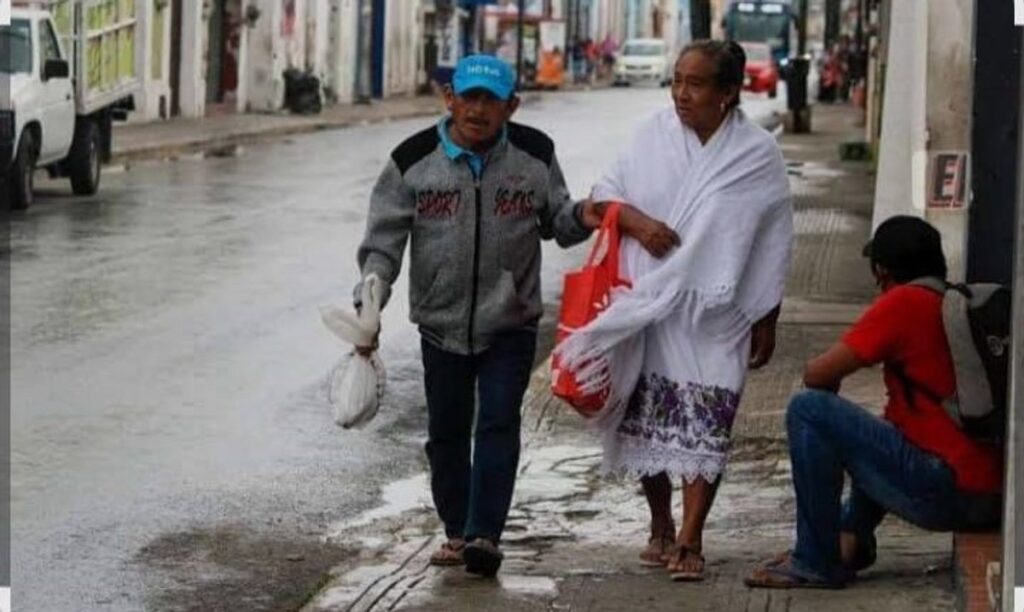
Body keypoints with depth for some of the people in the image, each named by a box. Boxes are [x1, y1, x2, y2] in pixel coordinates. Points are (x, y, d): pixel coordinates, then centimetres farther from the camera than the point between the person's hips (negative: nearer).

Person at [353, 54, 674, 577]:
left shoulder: (534, 156, -3)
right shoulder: (414, 161, -7)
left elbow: (555, 222, 11)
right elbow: (383, 240, -3)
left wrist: (581, 218, -12)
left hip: (511, 324, -1)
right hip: (441, 323, 1)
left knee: (498, 423, -13)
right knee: (447, 431, 10)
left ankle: (485, 534, -16)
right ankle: (457, 532, 24)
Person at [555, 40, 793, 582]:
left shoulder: (756, 155, -4)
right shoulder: (654, 135, 0)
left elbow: (774, 243, 2)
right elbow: (613, 188, 13)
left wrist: (767, 322, 3)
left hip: (714, 315, -3)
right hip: (646, 307, 3)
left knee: (704, 423, -8)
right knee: (647, 416, 7)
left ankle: (690, 538, -4)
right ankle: (660, 524, 24)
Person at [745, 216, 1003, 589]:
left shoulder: (904, 303, -7)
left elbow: (817, 375, -8)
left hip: (946, 491, -9)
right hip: (992, 499, 9)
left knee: (808, 411, -9)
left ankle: (817, 563, -4)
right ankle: (853, 540, 21)